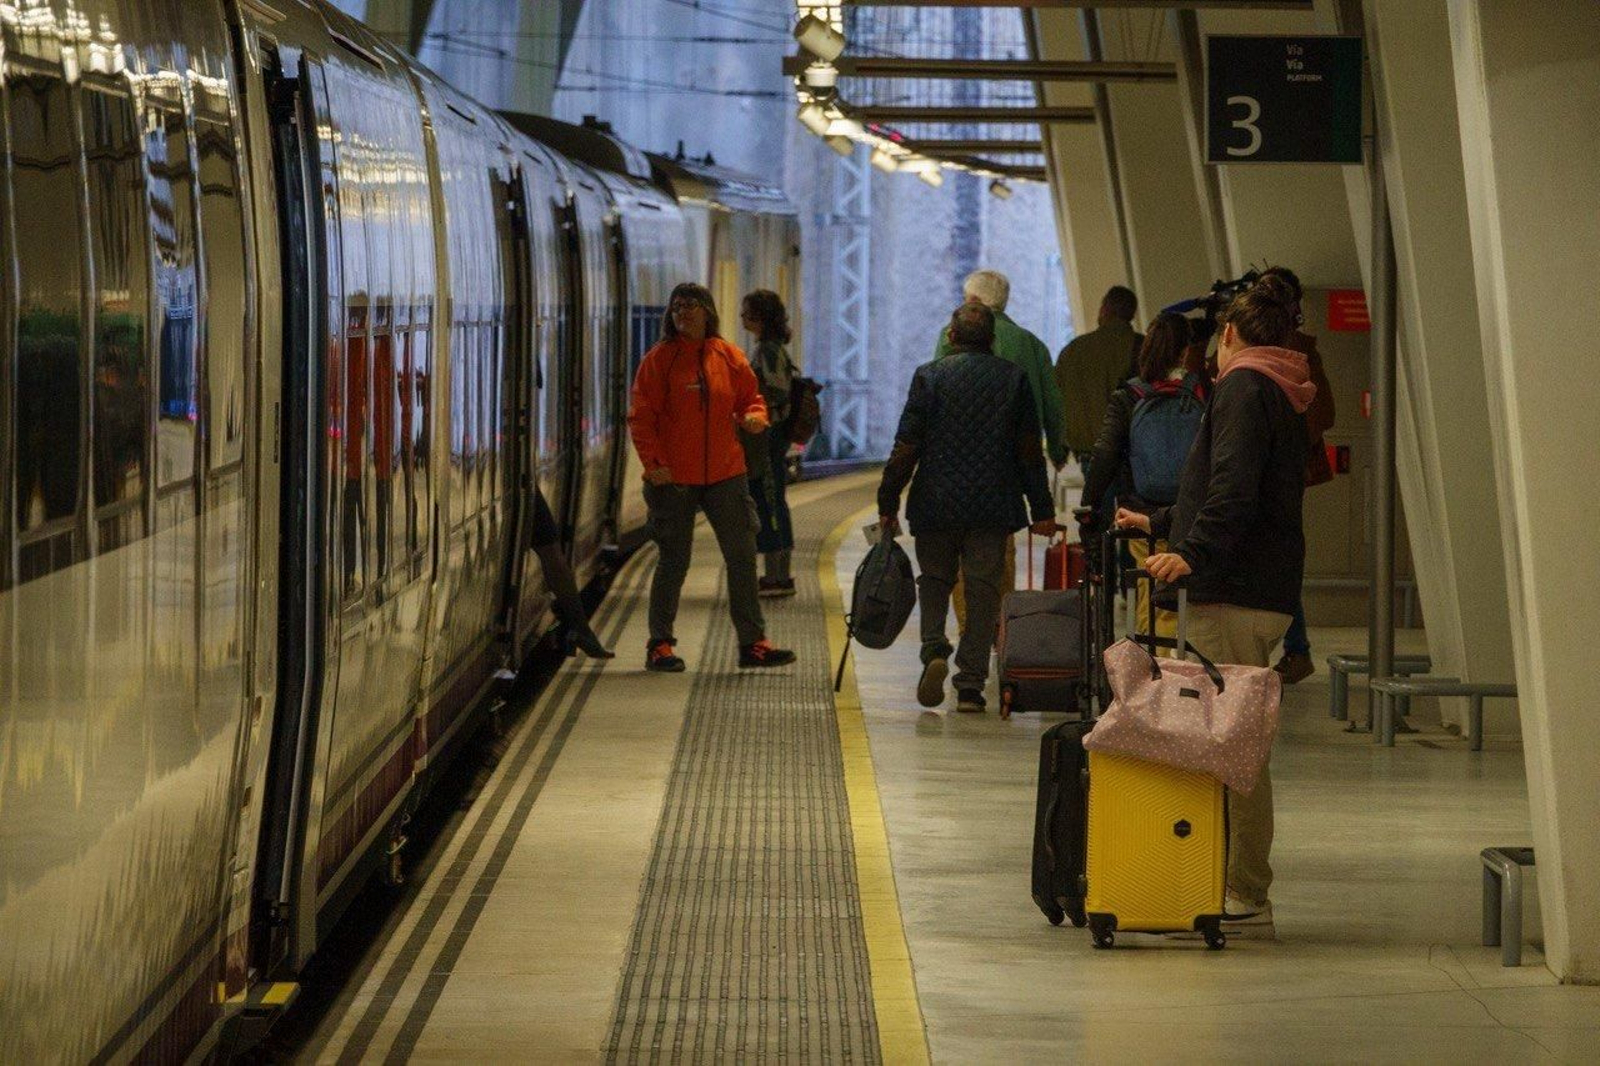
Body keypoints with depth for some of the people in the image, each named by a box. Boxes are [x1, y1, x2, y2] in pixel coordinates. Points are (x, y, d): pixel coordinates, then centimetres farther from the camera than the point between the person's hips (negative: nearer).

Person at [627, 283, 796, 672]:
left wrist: (754, 417, -9)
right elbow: (641, 416, -5)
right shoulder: (659, 359, -4)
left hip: (725, 475, 3)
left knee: (742, 556, 4)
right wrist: (654, 463, -15)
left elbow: (752, 398, 14)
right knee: (674, 561, 3)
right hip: (673, 478, -3)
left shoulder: (729, 357, 5)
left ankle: (752, 642, 11)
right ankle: (660, 645, 13)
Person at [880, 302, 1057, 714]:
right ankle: (971, 685, 2)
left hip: (936, 502, -1)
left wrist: (888, 502, 2)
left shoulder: (929, 375, -4)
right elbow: (1030, 449, 4)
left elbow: (906, 447, -5)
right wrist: (1042, 509, 9)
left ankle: (934, 650, -9)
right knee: (983, 590, 5)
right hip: (993, 506, 1)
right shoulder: (1013, 378, 2)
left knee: (934, 580, 15)